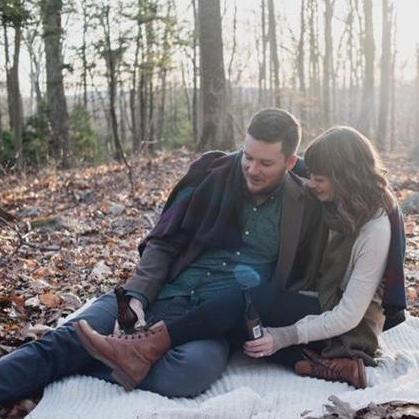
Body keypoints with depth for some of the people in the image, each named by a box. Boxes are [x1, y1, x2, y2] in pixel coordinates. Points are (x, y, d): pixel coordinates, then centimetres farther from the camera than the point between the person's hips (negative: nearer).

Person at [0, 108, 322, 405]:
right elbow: (163, 243, 4)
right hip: (163, 293, 2)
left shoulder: (305, 208, 4)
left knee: (192, 368, -36)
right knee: (65, 340, -19)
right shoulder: (212, 175, 4)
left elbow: (296, 283, 12)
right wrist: (137, 297, -11)